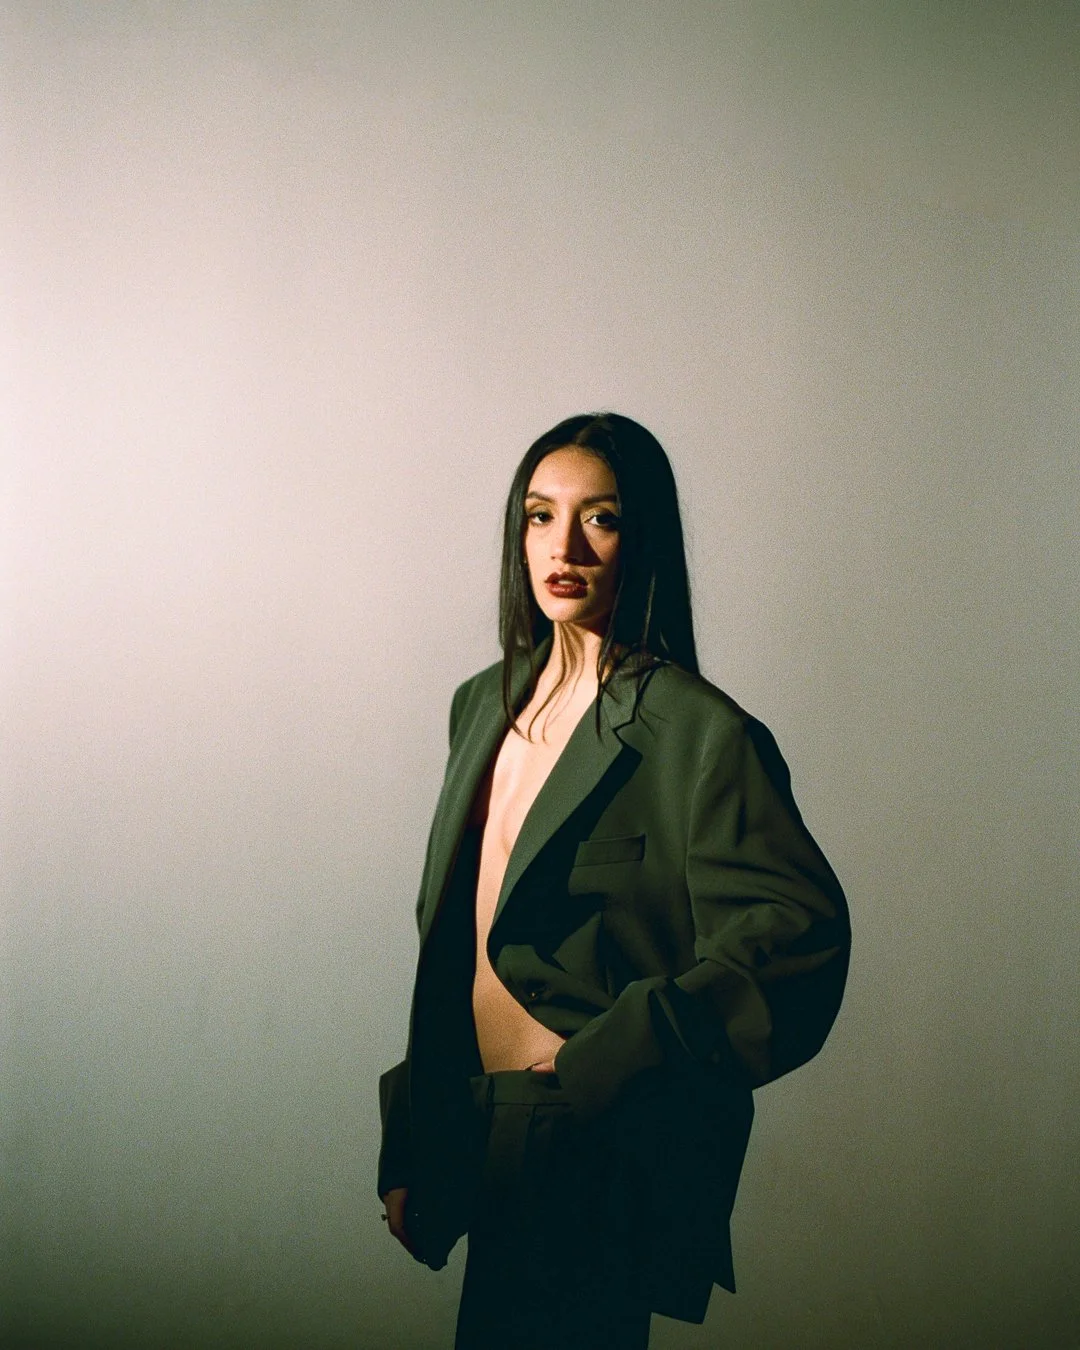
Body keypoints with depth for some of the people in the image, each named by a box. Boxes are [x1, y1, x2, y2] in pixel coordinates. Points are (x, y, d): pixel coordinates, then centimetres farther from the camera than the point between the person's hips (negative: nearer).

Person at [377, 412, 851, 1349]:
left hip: (601, 1167, -6)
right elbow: (448, 946, 11)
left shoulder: (702, 735, -16)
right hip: (488, 1147, 7)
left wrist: (590, 1072, -21)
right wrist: (410, 1150, 12)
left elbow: (799, 940, -22)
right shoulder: (486, 703, 6)